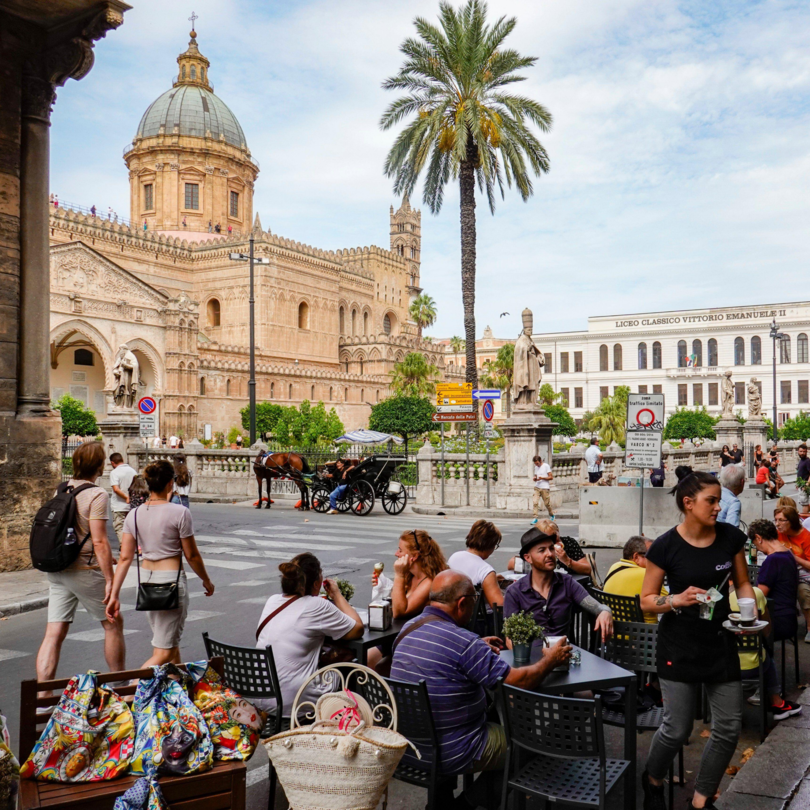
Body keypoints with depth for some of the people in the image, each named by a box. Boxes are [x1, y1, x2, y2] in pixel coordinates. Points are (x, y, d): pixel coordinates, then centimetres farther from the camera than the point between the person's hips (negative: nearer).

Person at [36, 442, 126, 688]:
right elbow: (99, 542, -20)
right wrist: (110, 580, -15)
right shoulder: (97, 495, -15)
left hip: (57, 572, 7)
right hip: (84, 572, -6)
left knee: (53, 634, 4)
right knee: (113, 623, 11)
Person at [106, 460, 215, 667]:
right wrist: (206, 581, 8)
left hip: (146, 579, 7)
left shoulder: (134, 515, 1)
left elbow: (125, 558, -1)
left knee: (170, 642, 23)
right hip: (172, 580, -6)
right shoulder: (179, 513, -13)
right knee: (164, 653, -1)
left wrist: (114, 595, 2)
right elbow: (191, 556, -6)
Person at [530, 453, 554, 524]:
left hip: (545, 488, -4)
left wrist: (542, 478, -19)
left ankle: (551, 515, 30)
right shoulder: (536, 467, 14)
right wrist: (535, 478, -1)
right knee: (535, 502, -12)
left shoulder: (546, 466, -4)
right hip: (537, 487, 5)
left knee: (546, 503, 5)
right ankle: (535, 518, -12)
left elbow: (551, 477, -7)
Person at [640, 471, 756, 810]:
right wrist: (677, 599, -26)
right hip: (679, 646, -4)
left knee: (729, 727, 7)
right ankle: (652, 780, 32)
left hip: (721, 642, 4)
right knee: (678, 728, 1)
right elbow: (646, 600, -7)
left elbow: (742, 583, 10)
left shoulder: (731, 537, -4)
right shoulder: (666, 546, -14)